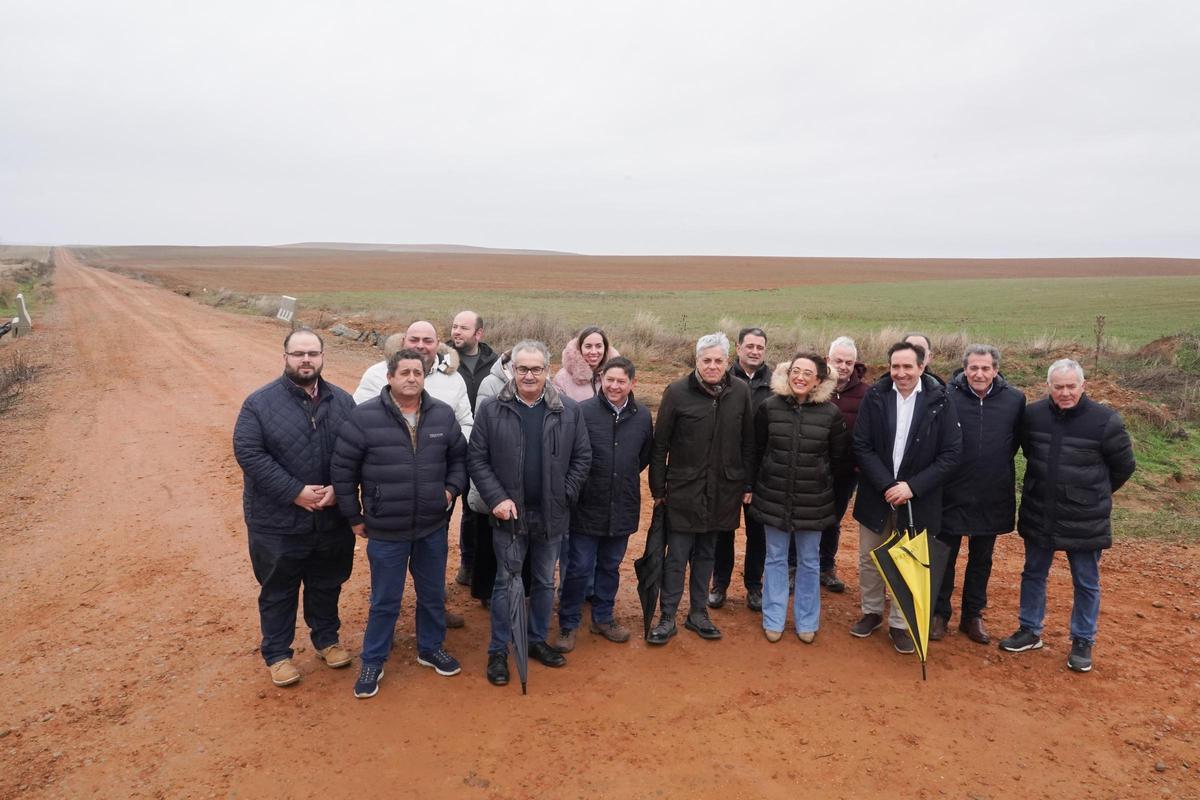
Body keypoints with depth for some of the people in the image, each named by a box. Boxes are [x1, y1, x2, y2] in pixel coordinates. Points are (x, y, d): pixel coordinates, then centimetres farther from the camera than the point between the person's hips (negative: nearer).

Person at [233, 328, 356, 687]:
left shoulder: (342, 401, 2)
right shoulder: (260, 402, -8)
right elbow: (248, 453, -15)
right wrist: (295, 492, -20)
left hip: (333, 519, 3)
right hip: (278, 522, -3)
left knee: (327, 585, 19)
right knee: (278, 591, 12)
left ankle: (327, 638, 40)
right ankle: (277, 654, 29)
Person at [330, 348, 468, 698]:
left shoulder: (443, 415, -2)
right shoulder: (364, 417, -12)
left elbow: (459, 456, 13)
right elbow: (343, 469, -5)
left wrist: (452, 488, 0)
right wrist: (354, 517, -2)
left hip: (433, 528, 3)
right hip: (386, 531, -3)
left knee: (433, 594, 19)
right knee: (385, 601, 10)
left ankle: (431, 648, 41)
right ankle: (372, 661, 31)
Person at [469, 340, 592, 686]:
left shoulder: (569, 410, -3)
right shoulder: (491, 409, -6)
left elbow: (582, 457, 2)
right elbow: (476, 459, -4)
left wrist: (565, 495, -6)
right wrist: (497, 498, -13)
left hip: (551, 515, 2)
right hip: (509, 514, -2)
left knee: (545, 582, 17)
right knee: (505, 583, 7)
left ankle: (537, 641, 35)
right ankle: (498, 651, 22)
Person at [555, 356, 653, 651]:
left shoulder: (642, 417, 1)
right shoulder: (582, 411, -14)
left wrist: (626, 476, 11)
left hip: (622, 508, 4)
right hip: (587, 506, -4)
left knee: (610, 566, 19)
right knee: (579, 568, 5)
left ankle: (603, 618, 36)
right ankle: (568, 624, 22)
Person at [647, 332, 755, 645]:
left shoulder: (740, 392, 0)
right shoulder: (677, 392, -9)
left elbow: (748, 443, 7)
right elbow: (660, 444, -5)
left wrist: (747, 484, 7)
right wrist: (658, 488, -4)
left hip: (723, 490, 3)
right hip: (684, 489, -3)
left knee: (706, 555, 16)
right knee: (677, 557, 3)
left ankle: (699, 613, 30)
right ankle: (667, 618, 16)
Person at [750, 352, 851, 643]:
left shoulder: (831, 413, -8)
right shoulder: (769, 407, -6)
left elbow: (840, 459, 3)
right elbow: (756, 451, 4)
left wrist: (817, 476, 3)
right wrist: (758, 483, 6)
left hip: (813, 502, 0)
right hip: (774, 498, 0)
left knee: (809, 562, 12)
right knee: (776, 559, 12)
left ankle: (806, 622, 28)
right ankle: (773, 621, 26)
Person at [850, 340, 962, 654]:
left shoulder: (939, 402, -9)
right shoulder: (875, 396, -7)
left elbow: (951, 453, -8)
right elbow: (862, 446, -7)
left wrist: (912, 486, -15)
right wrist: (887, 485, -16)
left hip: (917, 499, -1)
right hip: (876, 495, 2)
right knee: (869, 559, 14)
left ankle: (899, 623, 27)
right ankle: (872, 612, 36)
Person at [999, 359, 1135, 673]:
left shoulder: (1105, 420, -13)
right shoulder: (1033, 414, -4)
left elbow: (1124, 466, 1)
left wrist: (1096, 494, 10)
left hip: (1085, 520, -3)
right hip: (1038, 515, 3)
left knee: (1086, 583, 10)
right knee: (1033, 574, 14)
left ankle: (1082, 642, 26)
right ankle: (1030, 631, 29)